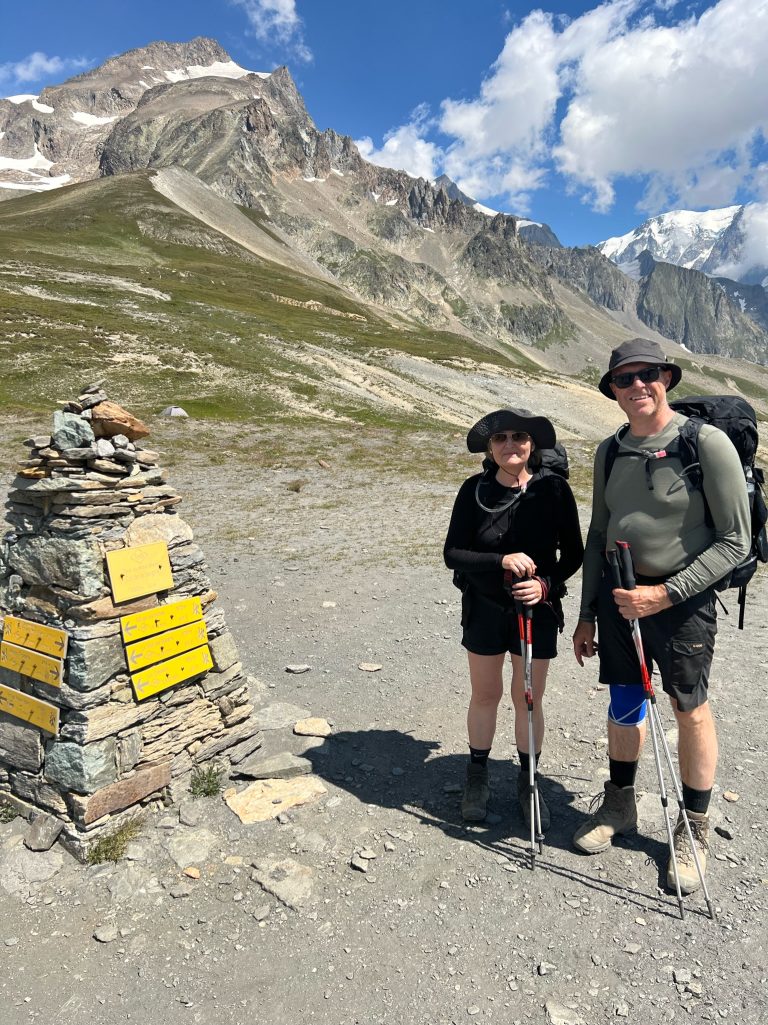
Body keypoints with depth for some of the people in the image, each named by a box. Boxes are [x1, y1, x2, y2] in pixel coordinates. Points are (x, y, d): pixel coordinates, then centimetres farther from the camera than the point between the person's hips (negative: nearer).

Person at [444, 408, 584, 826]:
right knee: (485, 695, 14)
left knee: (528, 699, 10)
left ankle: (528, 781, 33)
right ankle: (477, 776, 35)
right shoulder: (474, 489, -9)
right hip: (484, 608, 1)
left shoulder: (554, 488, -10)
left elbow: (573, 554, -3)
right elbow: (453, 553, -10)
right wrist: (501, 561, -26)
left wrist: (547, 583, -21)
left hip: (537, 609, 0)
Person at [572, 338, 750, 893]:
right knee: (624, 702, 15)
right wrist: (587, 614, 12)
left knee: (690, 707, 8)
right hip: (617, 591, 5)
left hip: (682, 597, -4)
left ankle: (695, 828, 30)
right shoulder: (610, 451, 5)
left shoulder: (708, 443, -12)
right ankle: (619, 805, 37)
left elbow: (735, 540, -11)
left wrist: (666, 593, -19)